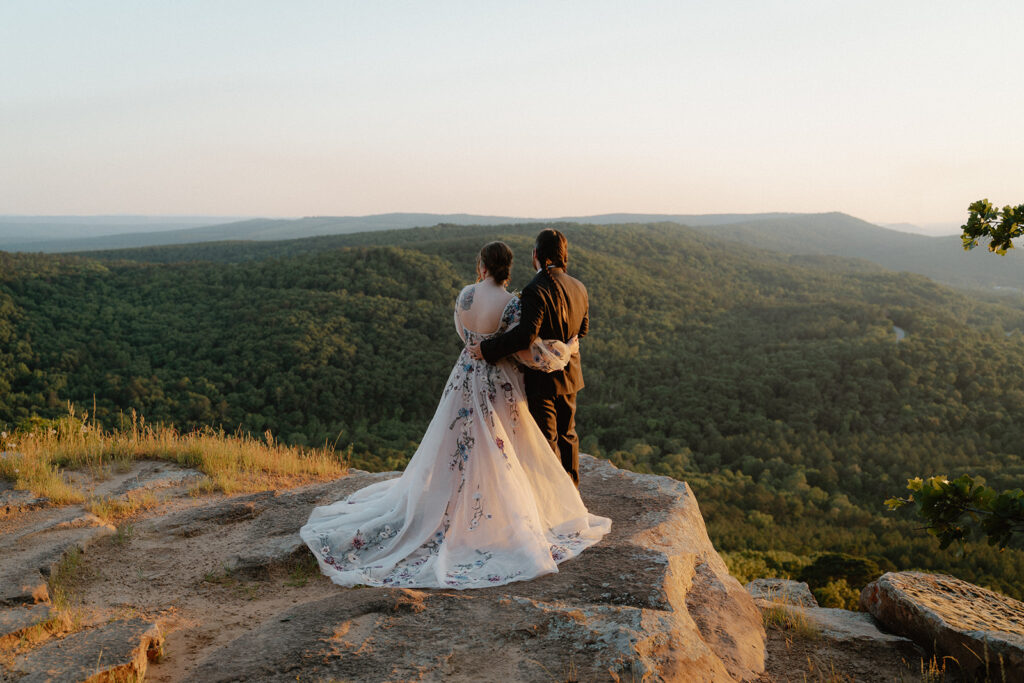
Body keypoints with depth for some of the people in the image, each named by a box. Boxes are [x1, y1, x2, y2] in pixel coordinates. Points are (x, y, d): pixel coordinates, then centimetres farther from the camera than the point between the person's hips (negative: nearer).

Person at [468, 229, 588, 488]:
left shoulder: (536, 290, -23)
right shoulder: (579, 287, 2)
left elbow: (526, 334, -32)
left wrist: (486, 348, -26)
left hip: (542, 378, -8)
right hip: (570, 373, 8)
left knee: (546, 439, 4)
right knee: (568, 433, 21)